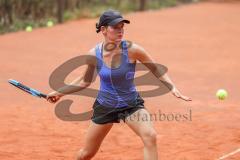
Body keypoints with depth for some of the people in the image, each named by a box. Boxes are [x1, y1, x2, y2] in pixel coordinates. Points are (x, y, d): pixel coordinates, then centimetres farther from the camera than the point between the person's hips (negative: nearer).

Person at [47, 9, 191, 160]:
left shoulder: (132, 50, -19)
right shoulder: (94, 54, -13)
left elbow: (157, 70, -6)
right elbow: (85, 81, 6)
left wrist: (172, 86, -21)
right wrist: (60, 92, 10)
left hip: (131, 105, -1)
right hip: (104, 106, 2)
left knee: (150, 136, -28)